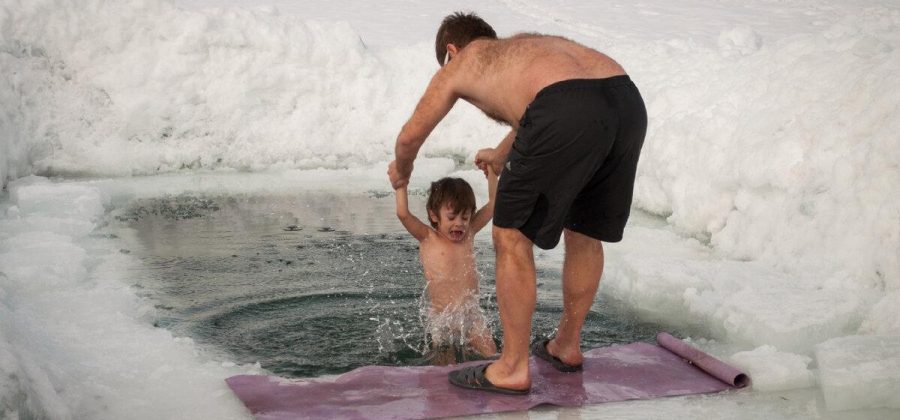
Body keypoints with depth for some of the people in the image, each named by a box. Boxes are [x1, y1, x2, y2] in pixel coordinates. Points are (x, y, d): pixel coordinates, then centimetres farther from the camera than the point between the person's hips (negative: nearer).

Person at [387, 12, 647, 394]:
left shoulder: (457, 65, 25)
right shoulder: (527, 44, 41)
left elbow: (411, 136, 36)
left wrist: (401, 170, 59)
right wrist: (501, 155, 78)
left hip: (566, 112, -7)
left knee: (512, 238, 9)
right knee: (585, 233, 24)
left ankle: (513, 369, 13)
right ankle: (567, 346, 39)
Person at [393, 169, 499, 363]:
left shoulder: (468, 234, 7)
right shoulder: (427, 238, -3)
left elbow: (492, 204, 7)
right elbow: (403, 214, -18)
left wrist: (492, 172, 4)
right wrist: (401, 185, -17)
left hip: (471, 313, 3)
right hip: (441, 318, -3)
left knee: (494, 358, -10)